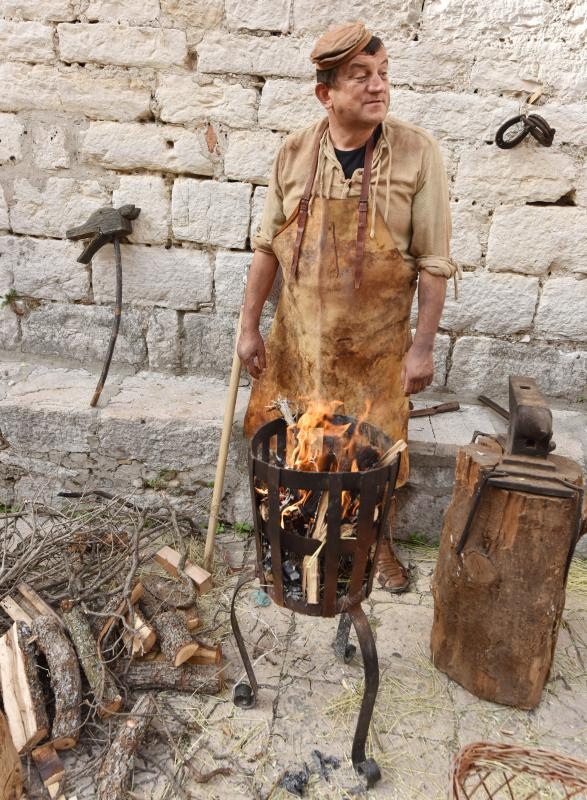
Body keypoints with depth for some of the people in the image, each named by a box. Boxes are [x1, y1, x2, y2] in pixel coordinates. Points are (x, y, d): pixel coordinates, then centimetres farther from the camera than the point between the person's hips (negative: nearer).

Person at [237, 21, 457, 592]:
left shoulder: (416, 153, -9)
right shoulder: (295, 153, -3)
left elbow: (434, 261, -8)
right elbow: (267, 246, 2)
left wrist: (423, 346, -10)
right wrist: (249, 327, 0)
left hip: (377, 344, -2)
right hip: (298, 338, 3)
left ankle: (379, 544, 38)